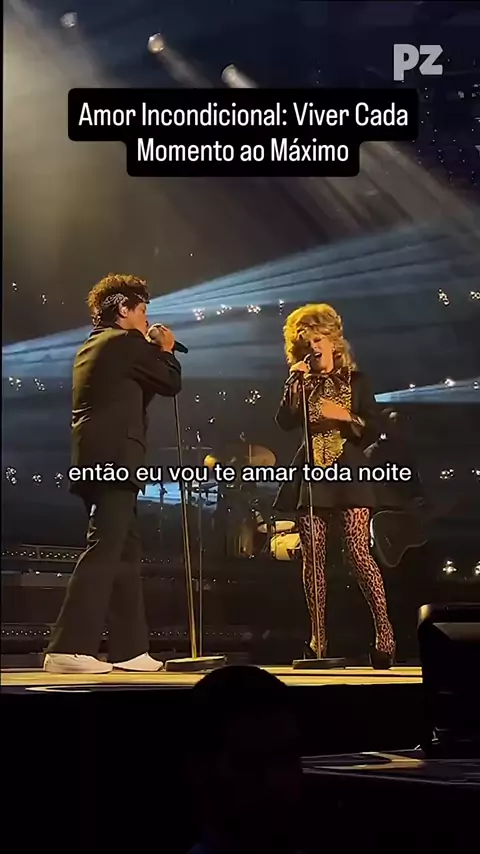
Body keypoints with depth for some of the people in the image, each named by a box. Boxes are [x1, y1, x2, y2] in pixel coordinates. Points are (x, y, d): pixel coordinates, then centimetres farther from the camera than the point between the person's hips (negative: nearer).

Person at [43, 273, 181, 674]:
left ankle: (129, 649, 15)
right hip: (114, 460, -10)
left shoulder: (93, 346, 23)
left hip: (97, 461, 10)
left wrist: (152, 351, 23)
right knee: (104, 551, -14)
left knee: (125, 553, 13)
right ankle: (69, 649, -20)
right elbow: (171, 382, 1)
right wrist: (165, 349, 17)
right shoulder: (126, 341, -5)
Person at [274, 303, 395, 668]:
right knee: (313, 556, 0)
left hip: (349, 471, -3)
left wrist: (344, 416, -15)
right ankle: (318, 640, 4)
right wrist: (295, 383, -11)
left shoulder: (355, 380, 7)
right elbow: (286, 422, -3)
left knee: (359, 552, -14)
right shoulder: (302, 382, 13)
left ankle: (385, 632, -12)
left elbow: (374, 429, 1)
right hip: (311, 473, 3)